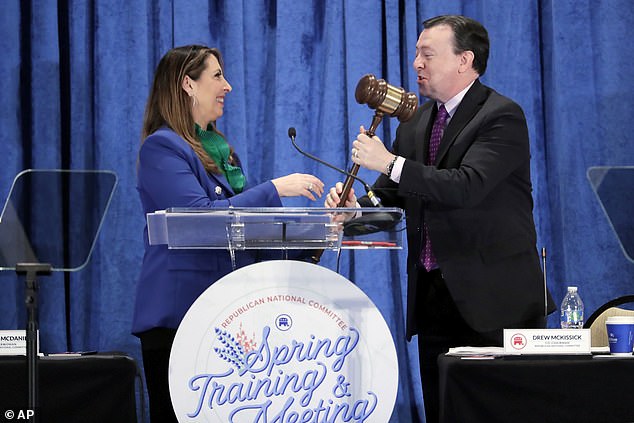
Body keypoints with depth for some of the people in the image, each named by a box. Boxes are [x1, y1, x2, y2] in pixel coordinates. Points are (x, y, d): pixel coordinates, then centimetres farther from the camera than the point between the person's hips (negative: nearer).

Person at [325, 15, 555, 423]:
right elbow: (390, 197, 15)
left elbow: (466, 187, -24)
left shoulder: (502, 116, -10)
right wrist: (354, 209, -7)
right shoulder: (415, 122, 14)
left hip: (494, 297, -7)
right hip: (433, 294, 7)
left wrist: (391, 163, -24)